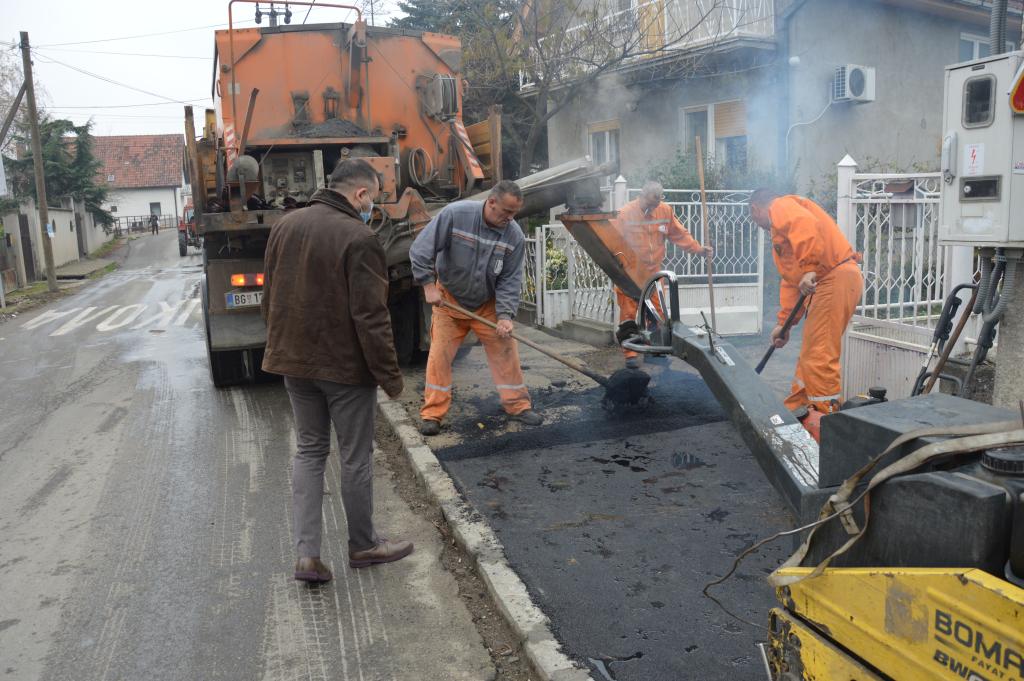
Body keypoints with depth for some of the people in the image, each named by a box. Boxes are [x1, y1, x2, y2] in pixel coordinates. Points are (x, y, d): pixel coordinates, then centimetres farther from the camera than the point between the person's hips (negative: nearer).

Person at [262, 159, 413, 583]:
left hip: (294, 361, 7)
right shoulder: (358, 238, -18)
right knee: (356, 458, 9)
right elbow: (371, 317, -20)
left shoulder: (285, 226, 5)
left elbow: (269, 298, 12)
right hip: (345, 366, -7)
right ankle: (363, 545, 27)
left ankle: (307, 554, 12)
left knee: (309, 450, 16)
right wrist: (389, 374, -13)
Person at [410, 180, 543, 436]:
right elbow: (421, 249, -20)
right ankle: (432, 414, 9)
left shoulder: (514, 236, -15)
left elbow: (510, 280, -12)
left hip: (488, 304, 2)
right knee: (440, 355, -2)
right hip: (448, 300, -2)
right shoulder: (454, 214, -23)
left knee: (505, 352, 2)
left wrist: (505, 315, -23)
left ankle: (518, 406, 17)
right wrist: (429, 285, -22)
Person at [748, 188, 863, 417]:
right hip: (826, 282, 10)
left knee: (819, 356, -9)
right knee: (809, 354, 17)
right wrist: (783, 323, 24)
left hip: (836, 278, -10)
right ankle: (797, 408, 27)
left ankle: (825, 414, -5)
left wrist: (808, 269, -27)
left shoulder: (781, 206, 1)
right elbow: (789, 281, 28)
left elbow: (806, 224, -23)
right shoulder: (779, 234, 29)